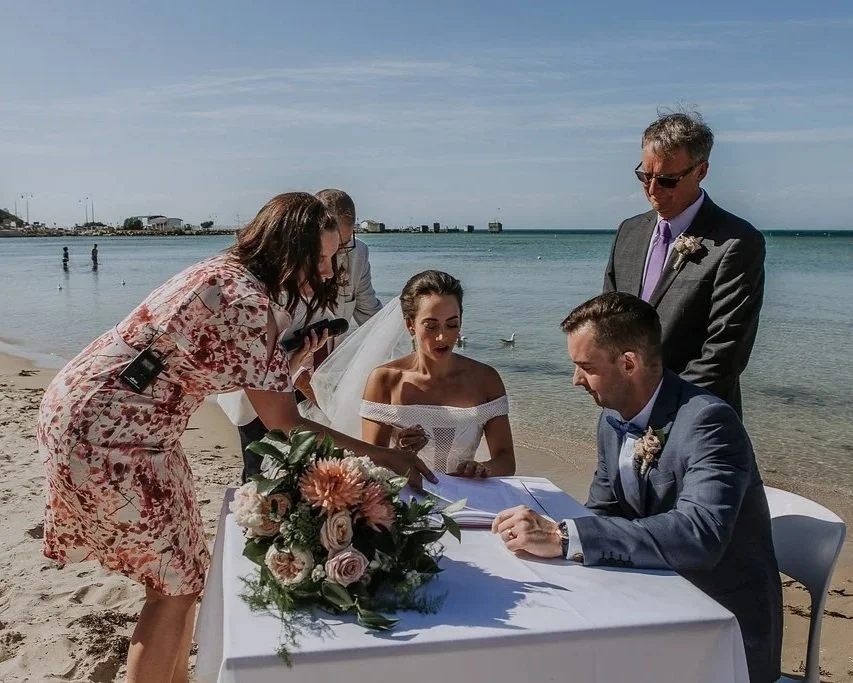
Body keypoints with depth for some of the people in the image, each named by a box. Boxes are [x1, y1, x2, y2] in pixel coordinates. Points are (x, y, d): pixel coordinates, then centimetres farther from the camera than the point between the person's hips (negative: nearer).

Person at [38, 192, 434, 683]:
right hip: (104, 435, -10)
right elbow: (282, 422, -19)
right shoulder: (247, 299, -23)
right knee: (175, 582, 3)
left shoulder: (228, 273, 7)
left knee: (183, 569, 18)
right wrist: (379, 455, -15)